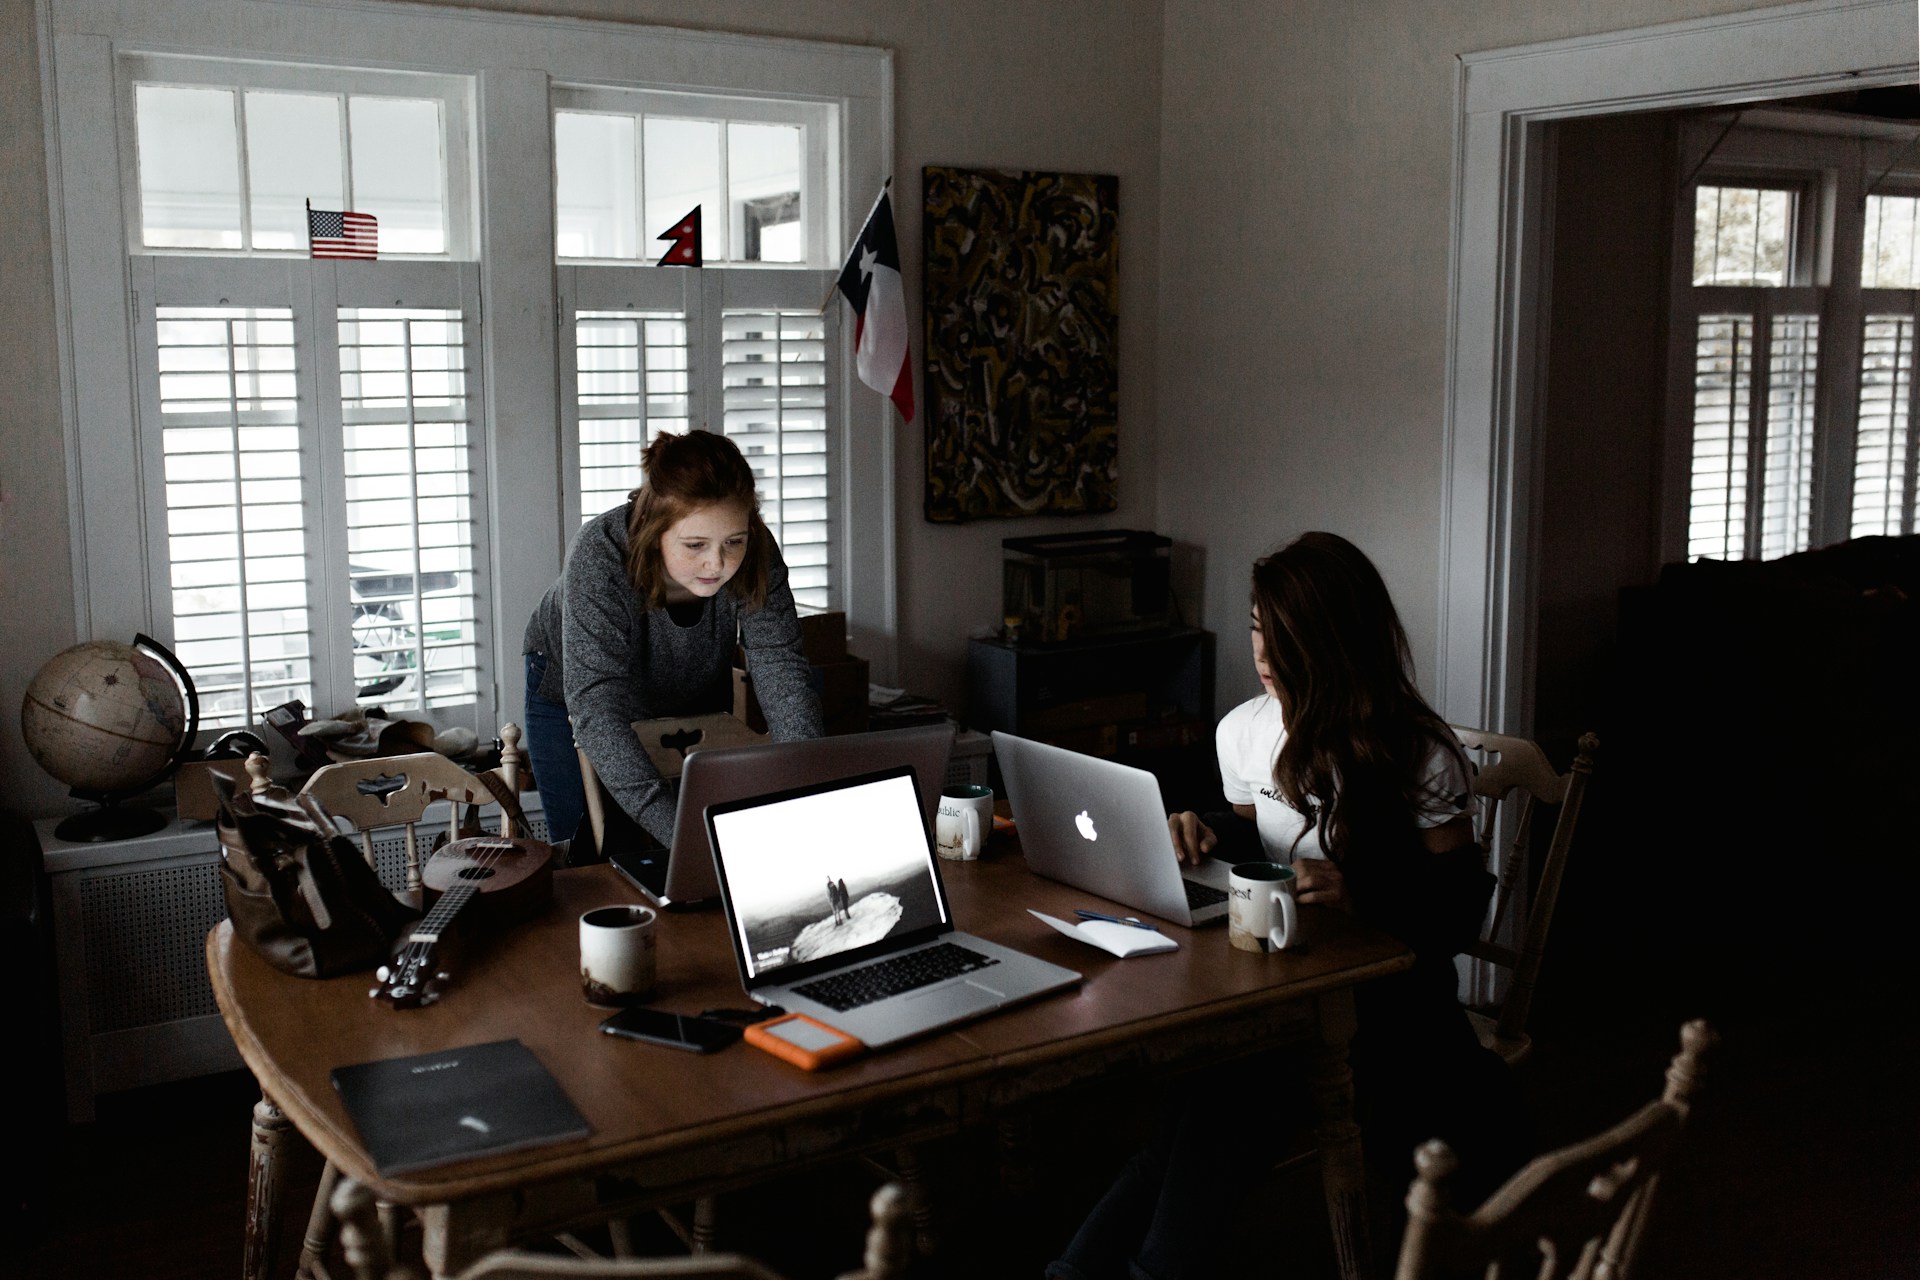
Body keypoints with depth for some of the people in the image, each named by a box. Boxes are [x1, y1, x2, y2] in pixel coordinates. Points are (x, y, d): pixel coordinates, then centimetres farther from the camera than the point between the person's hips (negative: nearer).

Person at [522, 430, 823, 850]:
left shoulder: (756, 556, -30)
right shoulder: (599, 557, -39)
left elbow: (783, 676, -32)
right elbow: (596, 710, -46)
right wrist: (677, 831, -57)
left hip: (696, 699, 3)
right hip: (570, 697, -2)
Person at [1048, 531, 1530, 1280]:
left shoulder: (1420, 757, -10)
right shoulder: (1243, 730, 5)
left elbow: (1458, 911, -10)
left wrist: (1362, 895, -27)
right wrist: (1212, 833, -1)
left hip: (1385, 989, -4)